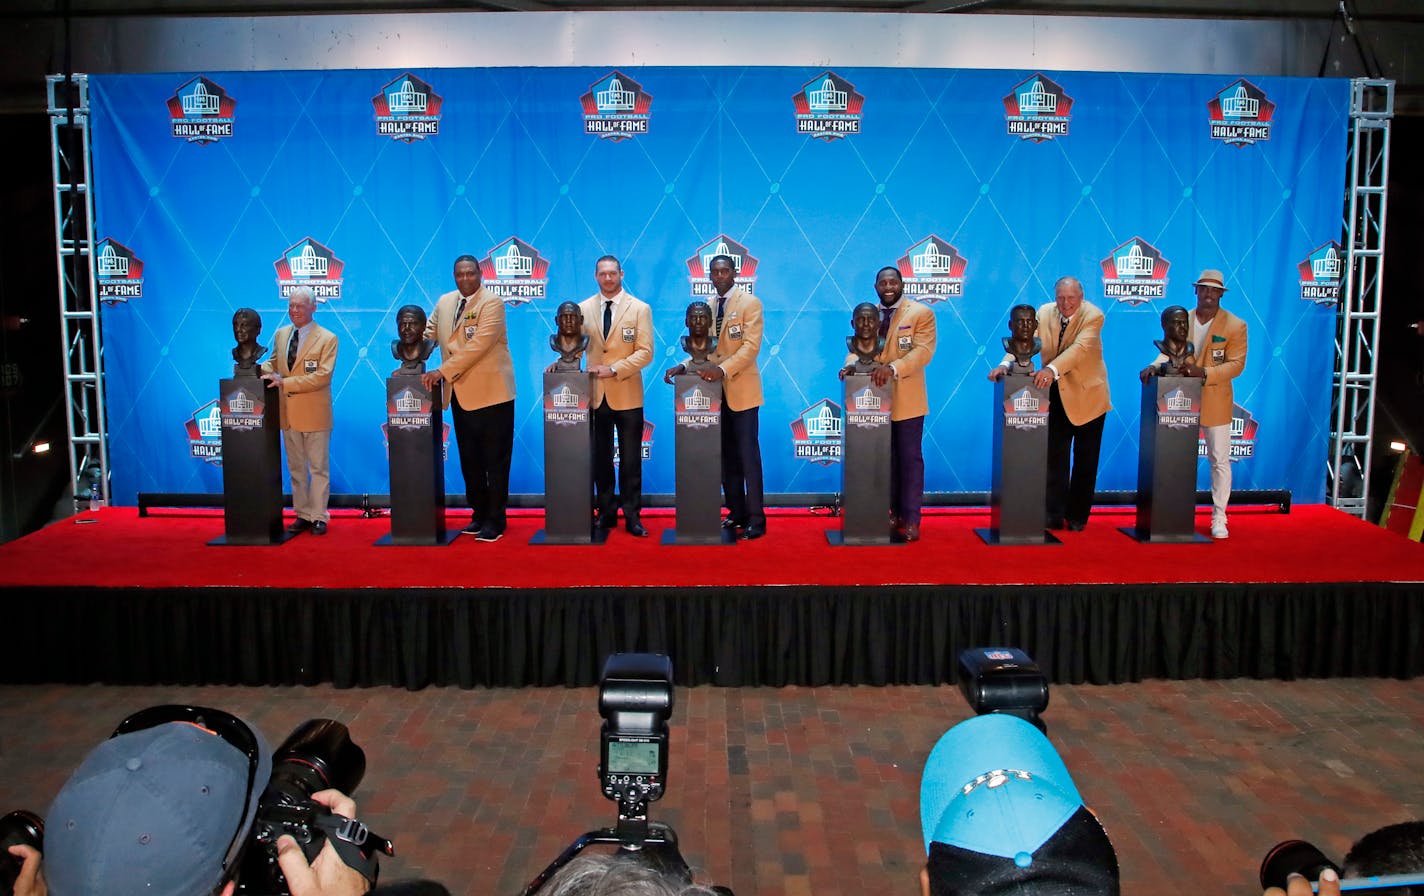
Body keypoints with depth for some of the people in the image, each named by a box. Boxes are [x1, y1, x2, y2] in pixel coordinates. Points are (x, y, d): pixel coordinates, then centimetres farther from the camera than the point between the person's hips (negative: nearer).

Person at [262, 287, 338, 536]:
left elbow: (322, 376, -18)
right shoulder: (281, 334, 9)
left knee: (318, 468, 4)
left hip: (314, 414, -5)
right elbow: (273, 363, 17)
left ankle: (318, 517, 11)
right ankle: (302, 515, 21)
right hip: (288, 413, 6)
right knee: (296, 468, 12)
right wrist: (258, 368, -7)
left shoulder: (327, 338, -9)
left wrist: (285, 382, -24)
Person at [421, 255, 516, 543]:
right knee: (469, 461, 11)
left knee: (495, 461, 0)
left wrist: (443, 371, -21)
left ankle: (495, 520, 7)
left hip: (490, 393, -6)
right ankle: (478, 513, 22)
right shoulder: (444, 302, 12)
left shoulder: (492, 302, -10)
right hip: (460, 395, 6)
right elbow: (428, 332, 21)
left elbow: (478, 345, -20)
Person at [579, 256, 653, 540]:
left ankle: (632, 515, 12)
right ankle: (605, 513, 17)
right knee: (600, 459, 8)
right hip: (595, 395, 2)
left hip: (627, 395, -2)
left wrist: (615, 370, -17)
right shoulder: (583, 309, 7)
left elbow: (645, 352, -7)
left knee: (630, 460, 4)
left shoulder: (640, 309, 0)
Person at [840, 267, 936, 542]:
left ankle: (911, 520, 5)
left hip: (906, 400, -4)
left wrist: (892, 367, -31)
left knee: (909, 458, 1)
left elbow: (923, 350, -16)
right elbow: (858, 347, 8)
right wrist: (851, 363, -16)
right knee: (885, 459, 11)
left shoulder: (921, 313, -4)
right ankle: (892, 514, 19)